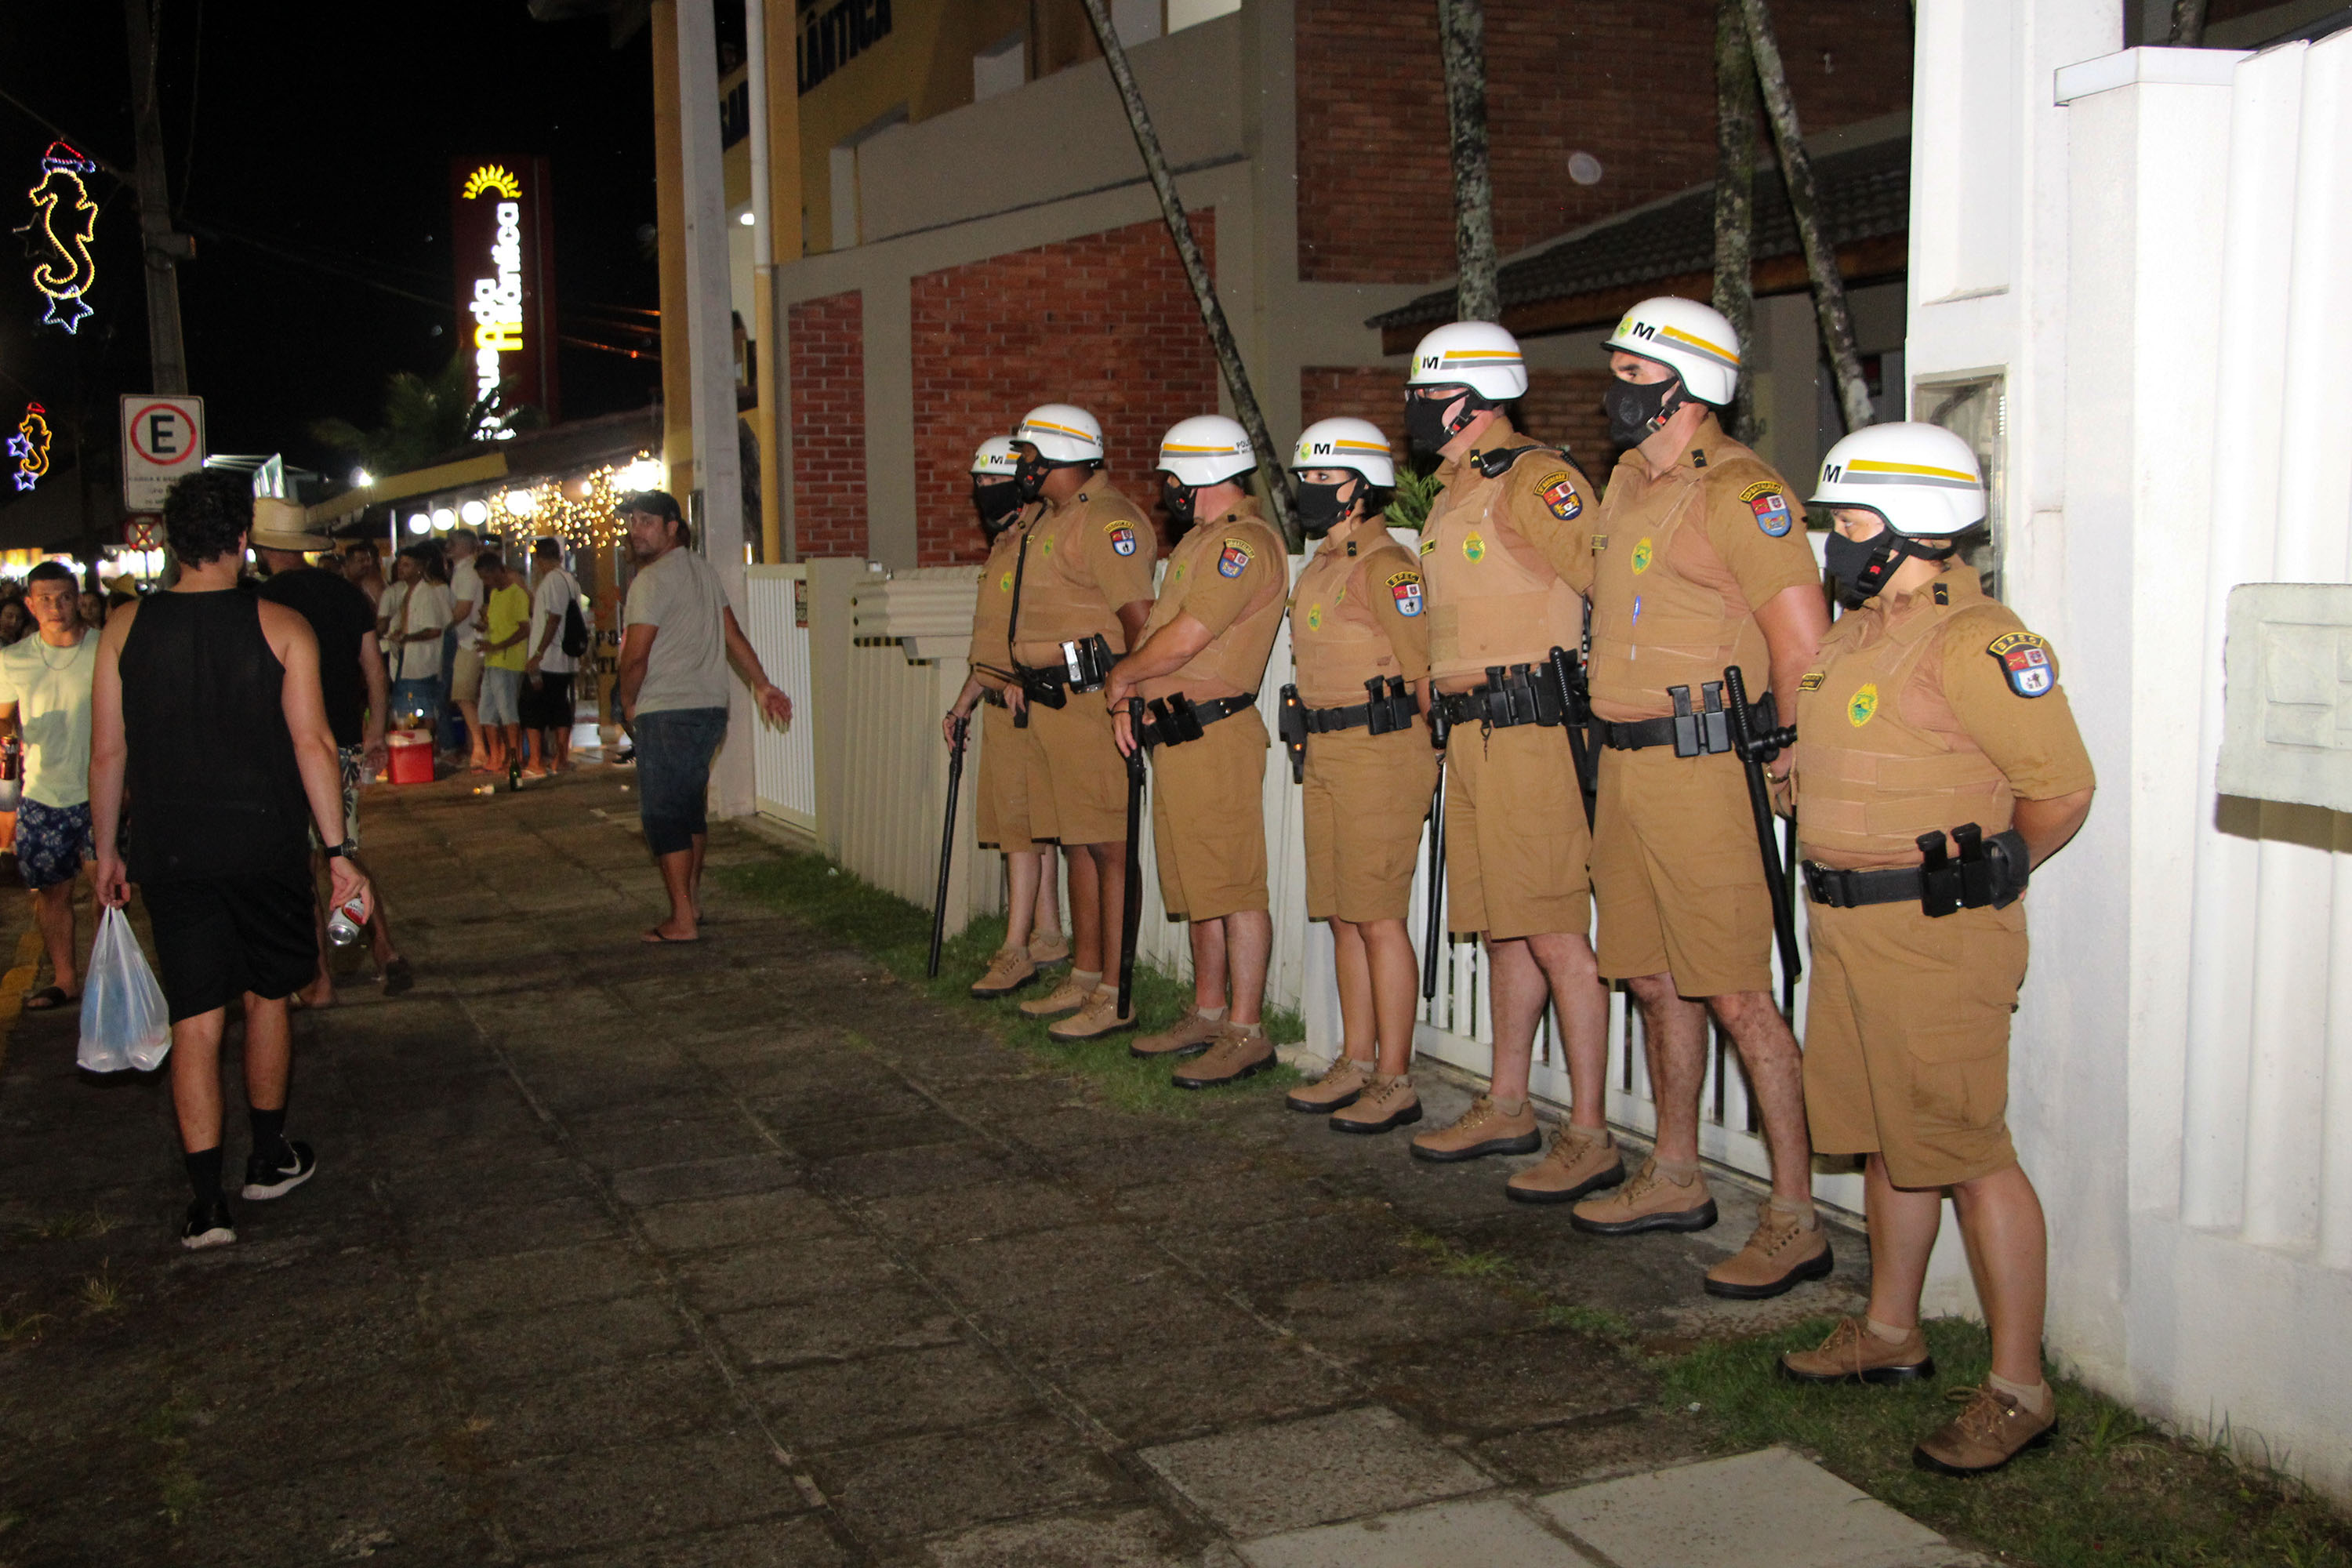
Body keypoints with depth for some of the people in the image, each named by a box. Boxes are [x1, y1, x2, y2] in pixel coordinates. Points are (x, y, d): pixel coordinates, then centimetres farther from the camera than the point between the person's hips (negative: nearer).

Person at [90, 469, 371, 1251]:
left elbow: (107, 751, 2)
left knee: (195, 1020, 4)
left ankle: (206, 1201, 2)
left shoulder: (125, 628, -1)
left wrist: (107, 850, 12)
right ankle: (269, 1159, 31)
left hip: (169, 854, 1)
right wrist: (338, 852, -6)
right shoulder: (280, 627, -7)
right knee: (266, 998, 17)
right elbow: (312, 744, -10)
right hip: (263, 847, -1)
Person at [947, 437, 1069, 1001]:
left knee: (1021, 826, -8)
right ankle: (1049, 938, 18)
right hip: (1002, 706, 9)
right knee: (1025, 827, 11)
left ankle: (1015, 950, -5)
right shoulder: (1000, 549, 19)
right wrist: (963, 704, 26)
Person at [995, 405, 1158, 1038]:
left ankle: (1117, 996, -3)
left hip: (1094, 702, -10)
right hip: (1051, 702, 10)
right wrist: (1023, 676, 20)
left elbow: (1140, 617, -20)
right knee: (1078, 842, 14)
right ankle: (1084, 978, 23)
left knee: (1111, 847, -6)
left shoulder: (1108, 521, -14)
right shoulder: (1050, 520, 18)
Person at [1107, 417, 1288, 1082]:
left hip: (1214, 735, -11)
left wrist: (1122, 674, -5)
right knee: (1198, 883, 16)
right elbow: (1162, 626, 22)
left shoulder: (1244, 542, -14)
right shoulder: (1201, 540, 19)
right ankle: (1209, 1014, 26)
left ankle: (1246, 1032, -2)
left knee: (1234, 887, -6)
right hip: (1177, 735, 11)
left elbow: (1183, 640, -21)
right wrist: (1128, 699, 8)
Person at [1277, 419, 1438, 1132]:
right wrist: (1322, 750, 18)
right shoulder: (1320, 567, 17)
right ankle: (1356, 1064, 21)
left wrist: (1412, 757, -9)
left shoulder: (1387, 566, -13)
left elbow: (1427, 671, -14)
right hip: (1325, 755, 10)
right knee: (1343, 917, 12)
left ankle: (1396, 1081, 1)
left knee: (1378, 918, -6)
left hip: (1381, 752, -9)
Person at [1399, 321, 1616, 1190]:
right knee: (1502, 928, 15)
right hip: (1471, 738, 10)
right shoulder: (1451, 494, 18)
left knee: (1555, 937, -7)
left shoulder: (1535, 479, -12)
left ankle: (1589, 1137, 0)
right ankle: (1506, 1108, 25)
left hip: (1532, 734, -10)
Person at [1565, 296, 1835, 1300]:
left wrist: (1782, 760, -9)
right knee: (1654, 979, 16)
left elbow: (1804, 640, -18)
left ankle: (1794, 1221, 3)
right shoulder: (1627, 485, 15)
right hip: (1626, 765, 9)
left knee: (1735, 995, -6)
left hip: (1701, 772, -9)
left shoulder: (1740, 491, -14)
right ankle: (1675, 1179, 30)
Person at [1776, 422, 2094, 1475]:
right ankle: (1889, 1334, 33)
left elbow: (2062, 788, -17)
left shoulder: (1973, 641, -17)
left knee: (1968, 1151, -3)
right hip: (1850, 926, 10)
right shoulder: (1859, 631, 13)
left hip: (1935, 935, -9)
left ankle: (2018, 1389, 7)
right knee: (1888, 1140, 18)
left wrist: (1983, 876, -6)